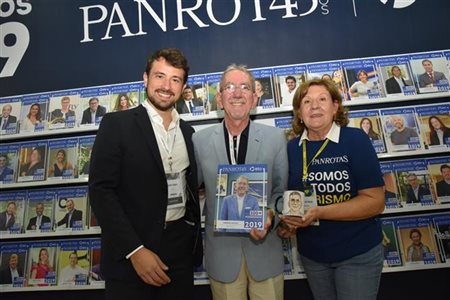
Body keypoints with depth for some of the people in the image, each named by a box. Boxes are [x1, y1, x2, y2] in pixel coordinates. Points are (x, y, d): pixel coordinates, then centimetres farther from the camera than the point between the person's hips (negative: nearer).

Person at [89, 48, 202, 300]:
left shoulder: (187, 131, 8)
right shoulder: (117, 124, -7)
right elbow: (101, 191, -12)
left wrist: (196, 242, 10)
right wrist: (135, 249, -17)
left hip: (180, 247, 5)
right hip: (131, 250, -4)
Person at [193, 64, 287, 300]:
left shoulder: (275, 137, -4)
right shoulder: (200, 140, -3)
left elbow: (281, 190, 0)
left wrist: (270, 215, -18)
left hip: (265, 248, 1)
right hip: (221, 250, 0)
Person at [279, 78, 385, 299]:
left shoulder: (356, 140, -13)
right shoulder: (291, 148, -2)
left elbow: (375, 201, -17)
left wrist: (319, 212, -26)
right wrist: (289, 222, -11)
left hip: (358, 254, -3)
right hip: (311, 254, 4)